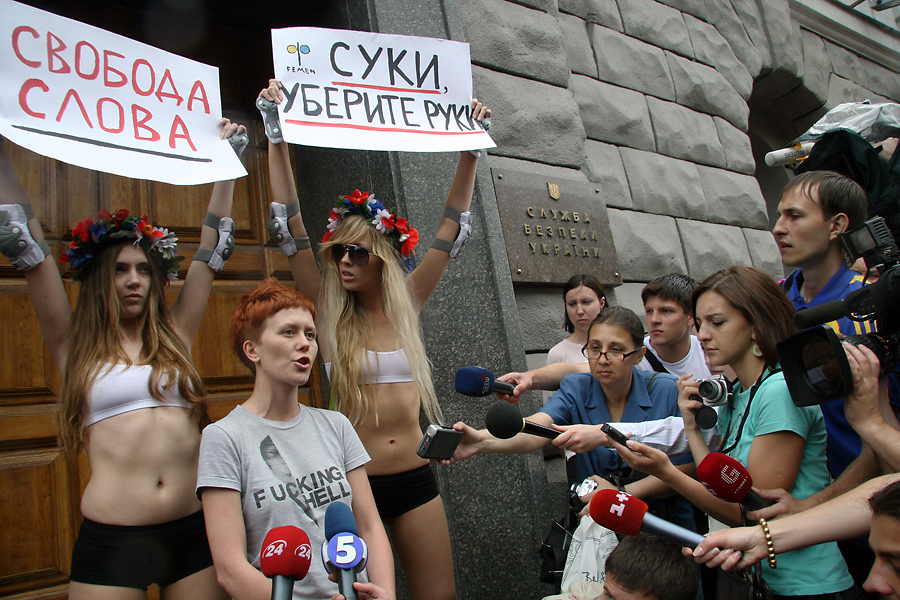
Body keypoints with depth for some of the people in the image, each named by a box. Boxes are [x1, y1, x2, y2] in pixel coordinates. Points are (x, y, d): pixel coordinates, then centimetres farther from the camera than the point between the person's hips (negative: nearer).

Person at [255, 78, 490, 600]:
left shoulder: (408, 305, 3)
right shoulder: (330, 311, -2)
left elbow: (453, 229, 3)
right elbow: (291, 228, -8)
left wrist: (471, 147, 0)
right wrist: (276, 134, -12)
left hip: (414, 478, 2)